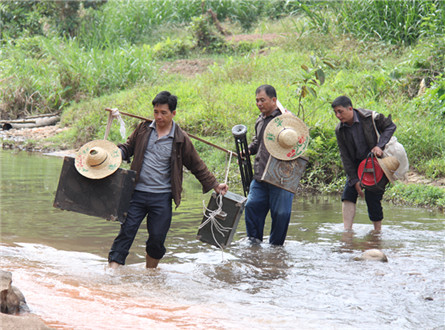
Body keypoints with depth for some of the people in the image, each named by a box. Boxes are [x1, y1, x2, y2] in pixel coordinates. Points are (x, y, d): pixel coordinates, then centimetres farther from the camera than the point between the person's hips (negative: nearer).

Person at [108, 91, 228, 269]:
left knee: (157, 239, 3)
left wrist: (214, 185, 8)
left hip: (162, 198, 0)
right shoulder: (143, 129, 6)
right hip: (137, 193, 1)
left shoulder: (180, 139, 2)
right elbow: (128, 148, 17)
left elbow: (197, 166, 10)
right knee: (126, 231, -7)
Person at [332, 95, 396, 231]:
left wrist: (379, 146, -23)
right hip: (357, 164, 4)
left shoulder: (369, 117, -19)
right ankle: (347, 230, -7)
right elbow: (345, 156, -5)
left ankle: (377, 230, 9)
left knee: (373, 198, -7)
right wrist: (354, 180, -10)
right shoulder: (340, 130, -7)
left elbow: (390, 126, -9)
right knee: (348, 194, -9)